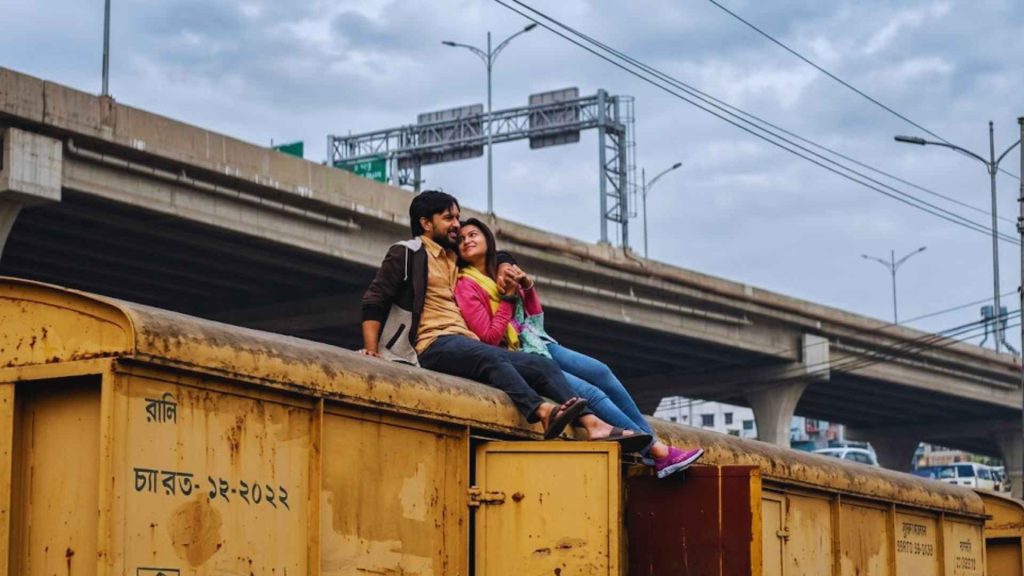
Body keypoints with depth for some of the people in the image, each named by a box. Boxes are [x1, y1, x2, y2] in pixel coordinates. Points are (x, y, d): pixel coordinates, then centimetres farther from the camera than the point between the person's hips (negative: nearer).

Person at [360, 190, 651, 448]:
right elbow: (374, 300, 0)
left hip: (465, 343, 8)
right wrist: (372, 351, -14)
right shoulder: (407, 253, 9)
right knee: (491, 358, -38)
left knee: (542, 366, -12)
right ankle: (544, 413, -61)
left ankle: (594, 424, -31)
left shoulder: (453, 259, 31)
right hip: (433, 346, -8)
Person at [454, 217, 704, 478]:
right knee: (590, 393, -15)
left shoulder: (500, 269, 12)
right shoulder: (466, 287, -10)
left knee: (601, 372, -5)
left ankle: (652, 443, -2)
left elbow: (536, 318, 15)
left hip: (539, 344, 8)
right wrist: (507, 298, -15)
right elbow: (490, 338, -16)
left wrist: (527, 285, -2)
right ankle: (658, 452, -13)